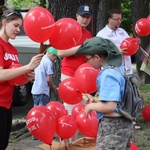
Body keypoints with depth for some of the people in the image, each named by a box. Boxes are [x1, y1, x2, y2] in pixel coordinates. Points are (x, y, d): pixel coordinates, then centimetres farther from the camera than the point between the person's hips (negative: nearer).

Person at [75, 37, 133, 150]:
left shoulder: (108, 74, -21)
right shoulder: (118, 68, 7)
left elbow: (110, 106, -28)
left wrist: (91, 106, -12)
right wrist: (94, 100, 9)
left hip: (112, 126, -10)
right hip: (124, 123, 10)